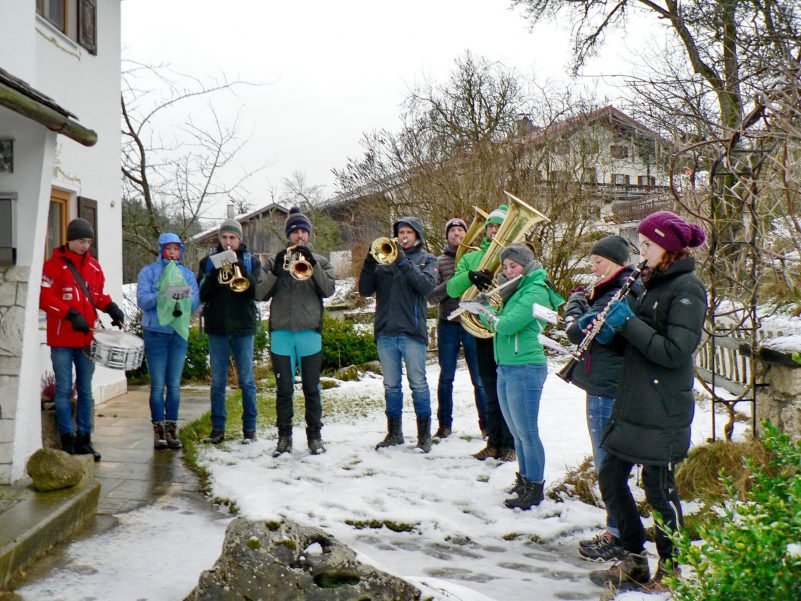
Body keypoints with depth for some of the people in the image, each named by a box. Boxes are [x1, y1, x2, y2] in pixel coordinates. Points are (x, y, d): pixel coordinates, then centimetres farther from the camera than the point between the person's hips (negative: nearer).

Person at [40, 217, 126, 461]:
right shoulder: (55, 265, -6)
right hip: (62, 339, -5)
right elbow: (44, 297, -11)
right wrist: (71, 314, -18)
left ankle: (84, 439, 17)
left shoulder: (93, 265, 10)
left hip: (87, 337, 5)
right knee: (64, 390, 1)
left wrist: (110, 307, 1)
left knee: (85, 390, 9)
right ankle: (67, 440, 8)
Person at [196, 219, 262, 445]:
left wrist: (239, 267, -19)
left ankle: (249, 429, 10)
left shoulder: (251, 261, 6)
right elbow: (201, 295, -1)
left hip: (243, 328, -1)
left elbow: (255, 291, -9)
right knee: (218, 382, 6)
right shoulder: (209, 262, 9)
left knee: (247, 381, 3)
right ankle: (218, 429, 13)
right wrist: (216, 273, -16)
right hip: (216, 329, 2)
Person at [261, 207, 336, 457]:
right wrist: (275, 270, -13)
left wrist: (312, 264, -17)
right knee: (284, 389, 5)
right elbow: (262, 294, 2)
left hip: (310, 332, -1)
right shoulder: (277, 260, 11)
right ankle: (284, 436, 14)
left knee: (311, 388, 4)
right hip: (281, 332, 1)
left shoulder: (320, 261, 10)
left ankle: (314, 436, 13)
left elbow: (328, 290, -6)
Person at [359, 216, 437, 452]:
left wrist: (403, 261, -19)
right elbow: (365, 290, 4)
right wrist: (369, 262, -10)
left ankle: (424, 435, 8)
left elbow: (426, 285, -13)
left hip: (412, 331, -3)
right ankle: (394, 433, 20)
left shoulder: (426, 259, 7)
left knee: (418, 384, -1)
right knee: (391, 385, 10)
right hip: (385, 331, 3)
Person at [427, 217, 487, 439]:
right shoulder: (440, 261, 6)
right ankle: (444, 425, 19)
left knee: (480, 379, 2)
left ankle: (486, 424, 13)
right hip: (448, 324, 1)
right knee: (446, 377, 9)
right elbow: (431, 296, -2)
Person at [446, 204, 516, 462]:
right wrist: (470, 276, -19)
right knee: (491, 392, 11)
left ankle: (509, 444, 13)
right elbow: (452, 289, -2)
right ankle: (494, 442, 21)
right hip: (483, 331, 3)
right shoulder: (471, 258, 13)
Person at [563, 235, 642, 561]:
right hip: (605, 386, 11)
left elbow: (579, 331, -21)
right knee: (609, 461, 17)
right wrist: (585, 301, 3)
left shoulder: (619, 295, -18)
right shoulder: (618, 290, 14)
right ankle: (618, 530, 27)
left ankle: (616, 536, 8)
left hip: (607, 390, -11)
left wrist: (575, 302, -4)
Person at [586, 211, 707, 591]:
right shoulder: (655, 283, 14)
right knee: (611, 476, 9)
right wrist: (611, 329, 0)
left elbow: (674, 352, -22)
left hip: (662, 410, -9)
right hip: (632, 402, 9)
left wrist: (628, 322, -18)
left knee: (659, 488, 2)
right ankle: (634, 562, 23)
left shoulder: (687, 289, -13)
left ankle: (671, 570, 21)